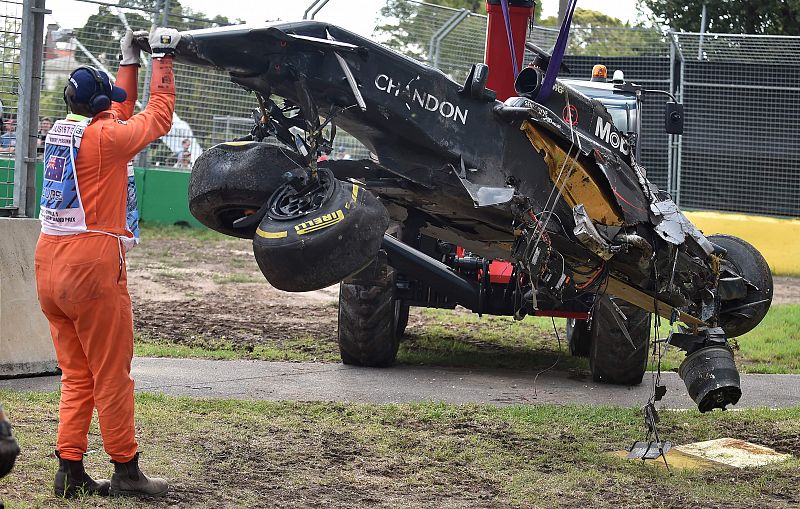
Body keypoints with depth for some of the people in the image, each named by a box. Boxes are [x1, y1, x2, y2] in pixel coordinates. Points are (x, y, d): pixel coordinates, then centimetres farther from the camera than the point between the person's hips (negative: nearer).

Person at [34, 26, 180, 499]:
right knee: (112, 376, 1)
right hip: (91, 267, -8)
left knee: (76, 374, 12)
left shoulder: (60, 131, 11)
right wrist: (162, 60, 12)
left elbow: (121, 116, 28)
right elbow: (159, 116, 3)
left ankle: (70, 470, 10)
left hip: (49, 265, 8)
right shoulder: (105, 136, -10)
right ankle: (126, 471, 7)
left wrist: (130, 63, 32)